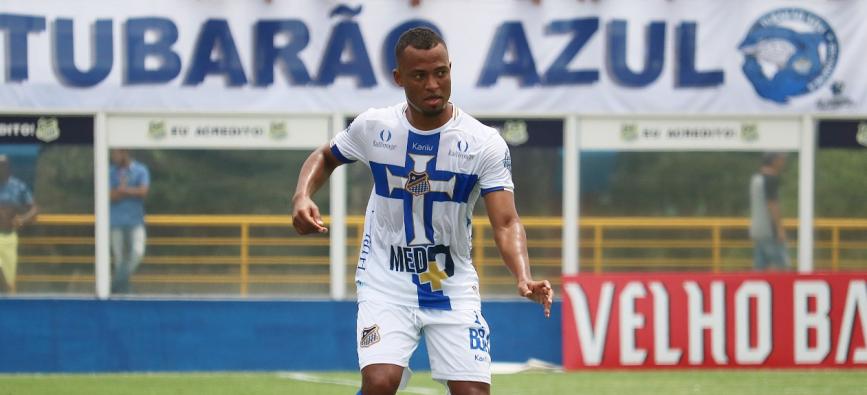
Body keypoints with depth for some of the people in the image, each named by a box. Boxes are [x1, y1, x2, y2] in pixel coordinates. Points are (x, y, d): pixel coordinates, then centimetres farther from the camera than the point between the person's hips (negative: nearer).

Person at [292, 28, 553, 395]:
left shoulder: (485, 143, -12)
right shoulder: (373, 127, -6)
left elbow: (506, 223, -18)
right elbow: (325, 157, 14)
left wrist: (524, 278, -37)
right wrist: (302, 197, -8)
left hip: (453, 287, 0)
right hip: (386, 282, 0)